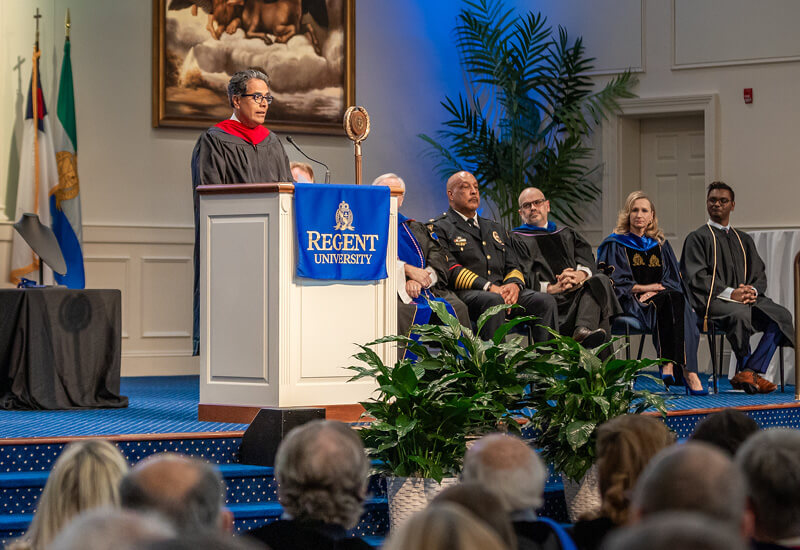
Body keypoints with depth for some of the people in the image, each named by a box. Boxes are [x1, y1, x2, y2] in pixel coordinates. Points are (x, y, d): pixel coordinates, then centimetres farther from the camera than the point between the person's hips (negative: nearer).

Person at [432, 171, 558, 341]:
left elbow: (513, 266, 23)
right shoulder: (440, 228, 8)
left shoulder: (495, 228, 30)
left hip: (502, 289, 6)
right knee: (494, 301, -39)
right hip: (466, 293, -6)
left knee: (546, 301, -20)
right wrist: (489, 287, -18)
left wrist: (514, 284, -4)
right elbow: (450, 269, -7)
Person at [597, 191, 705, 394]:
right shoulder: (616, 245, 10)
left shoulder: (660, 245, 23)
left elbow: (673, 280, 14)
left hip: (662, 298, 4)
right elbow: (617, 282, 0)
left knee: (676, 299, -35)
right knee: (670, 299, -35)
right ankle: (687, 371, -47)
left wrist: (654, 292, -7)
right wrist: (649, 287, -6)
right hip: (631, 302, -4)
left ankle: (669, 365, -47)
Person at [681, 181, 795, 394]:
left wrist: (752, 291, -8)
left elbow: (759, 275, 17)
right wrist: (730, 293, -18)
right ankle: (745, 370, -23)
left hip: (745, 298, 5)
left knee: (781, 315, -23)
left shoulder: (744, 240, 24)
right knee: (740, 313, -39)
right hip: (711, 299, -5)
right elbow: (696, 277, -5)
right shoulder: (697, 238, 7)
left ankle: (752, 371, -29)